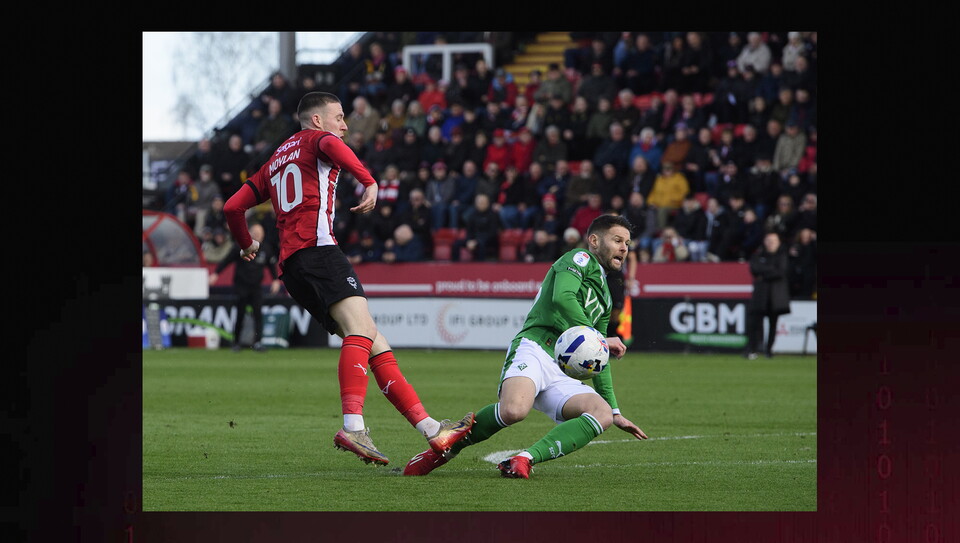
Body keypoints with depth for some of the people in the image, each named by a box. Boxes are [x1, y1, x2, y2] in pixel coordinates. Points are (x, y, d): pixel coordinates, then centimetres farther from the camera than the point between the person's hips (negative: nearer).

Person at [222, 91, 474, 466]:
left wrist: (247, 245, 47)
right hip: (317, 249, -9)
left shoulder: (275, 162, 32)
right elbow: (331, 144, -16)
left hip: (290, 267, 9)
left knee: (374, 343, 5)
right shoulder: (315, 139, 11)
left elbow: (233, 206, 30)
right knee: (360, 326, -25)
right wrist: (370, 182, -21)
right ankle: (353, 426, -46)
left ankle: (430, 429, -2)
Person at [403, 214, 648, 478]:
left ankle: (526, 458, -34)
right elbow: (562, 298, -14)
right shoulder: (580, 259, 9)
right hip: (534, 349, -8)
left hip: (563, 375, 8)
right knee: (514, 410, -37)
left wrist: (615, 411, 35)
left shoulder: (605, 298, 33)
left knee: (603, 414, -23)